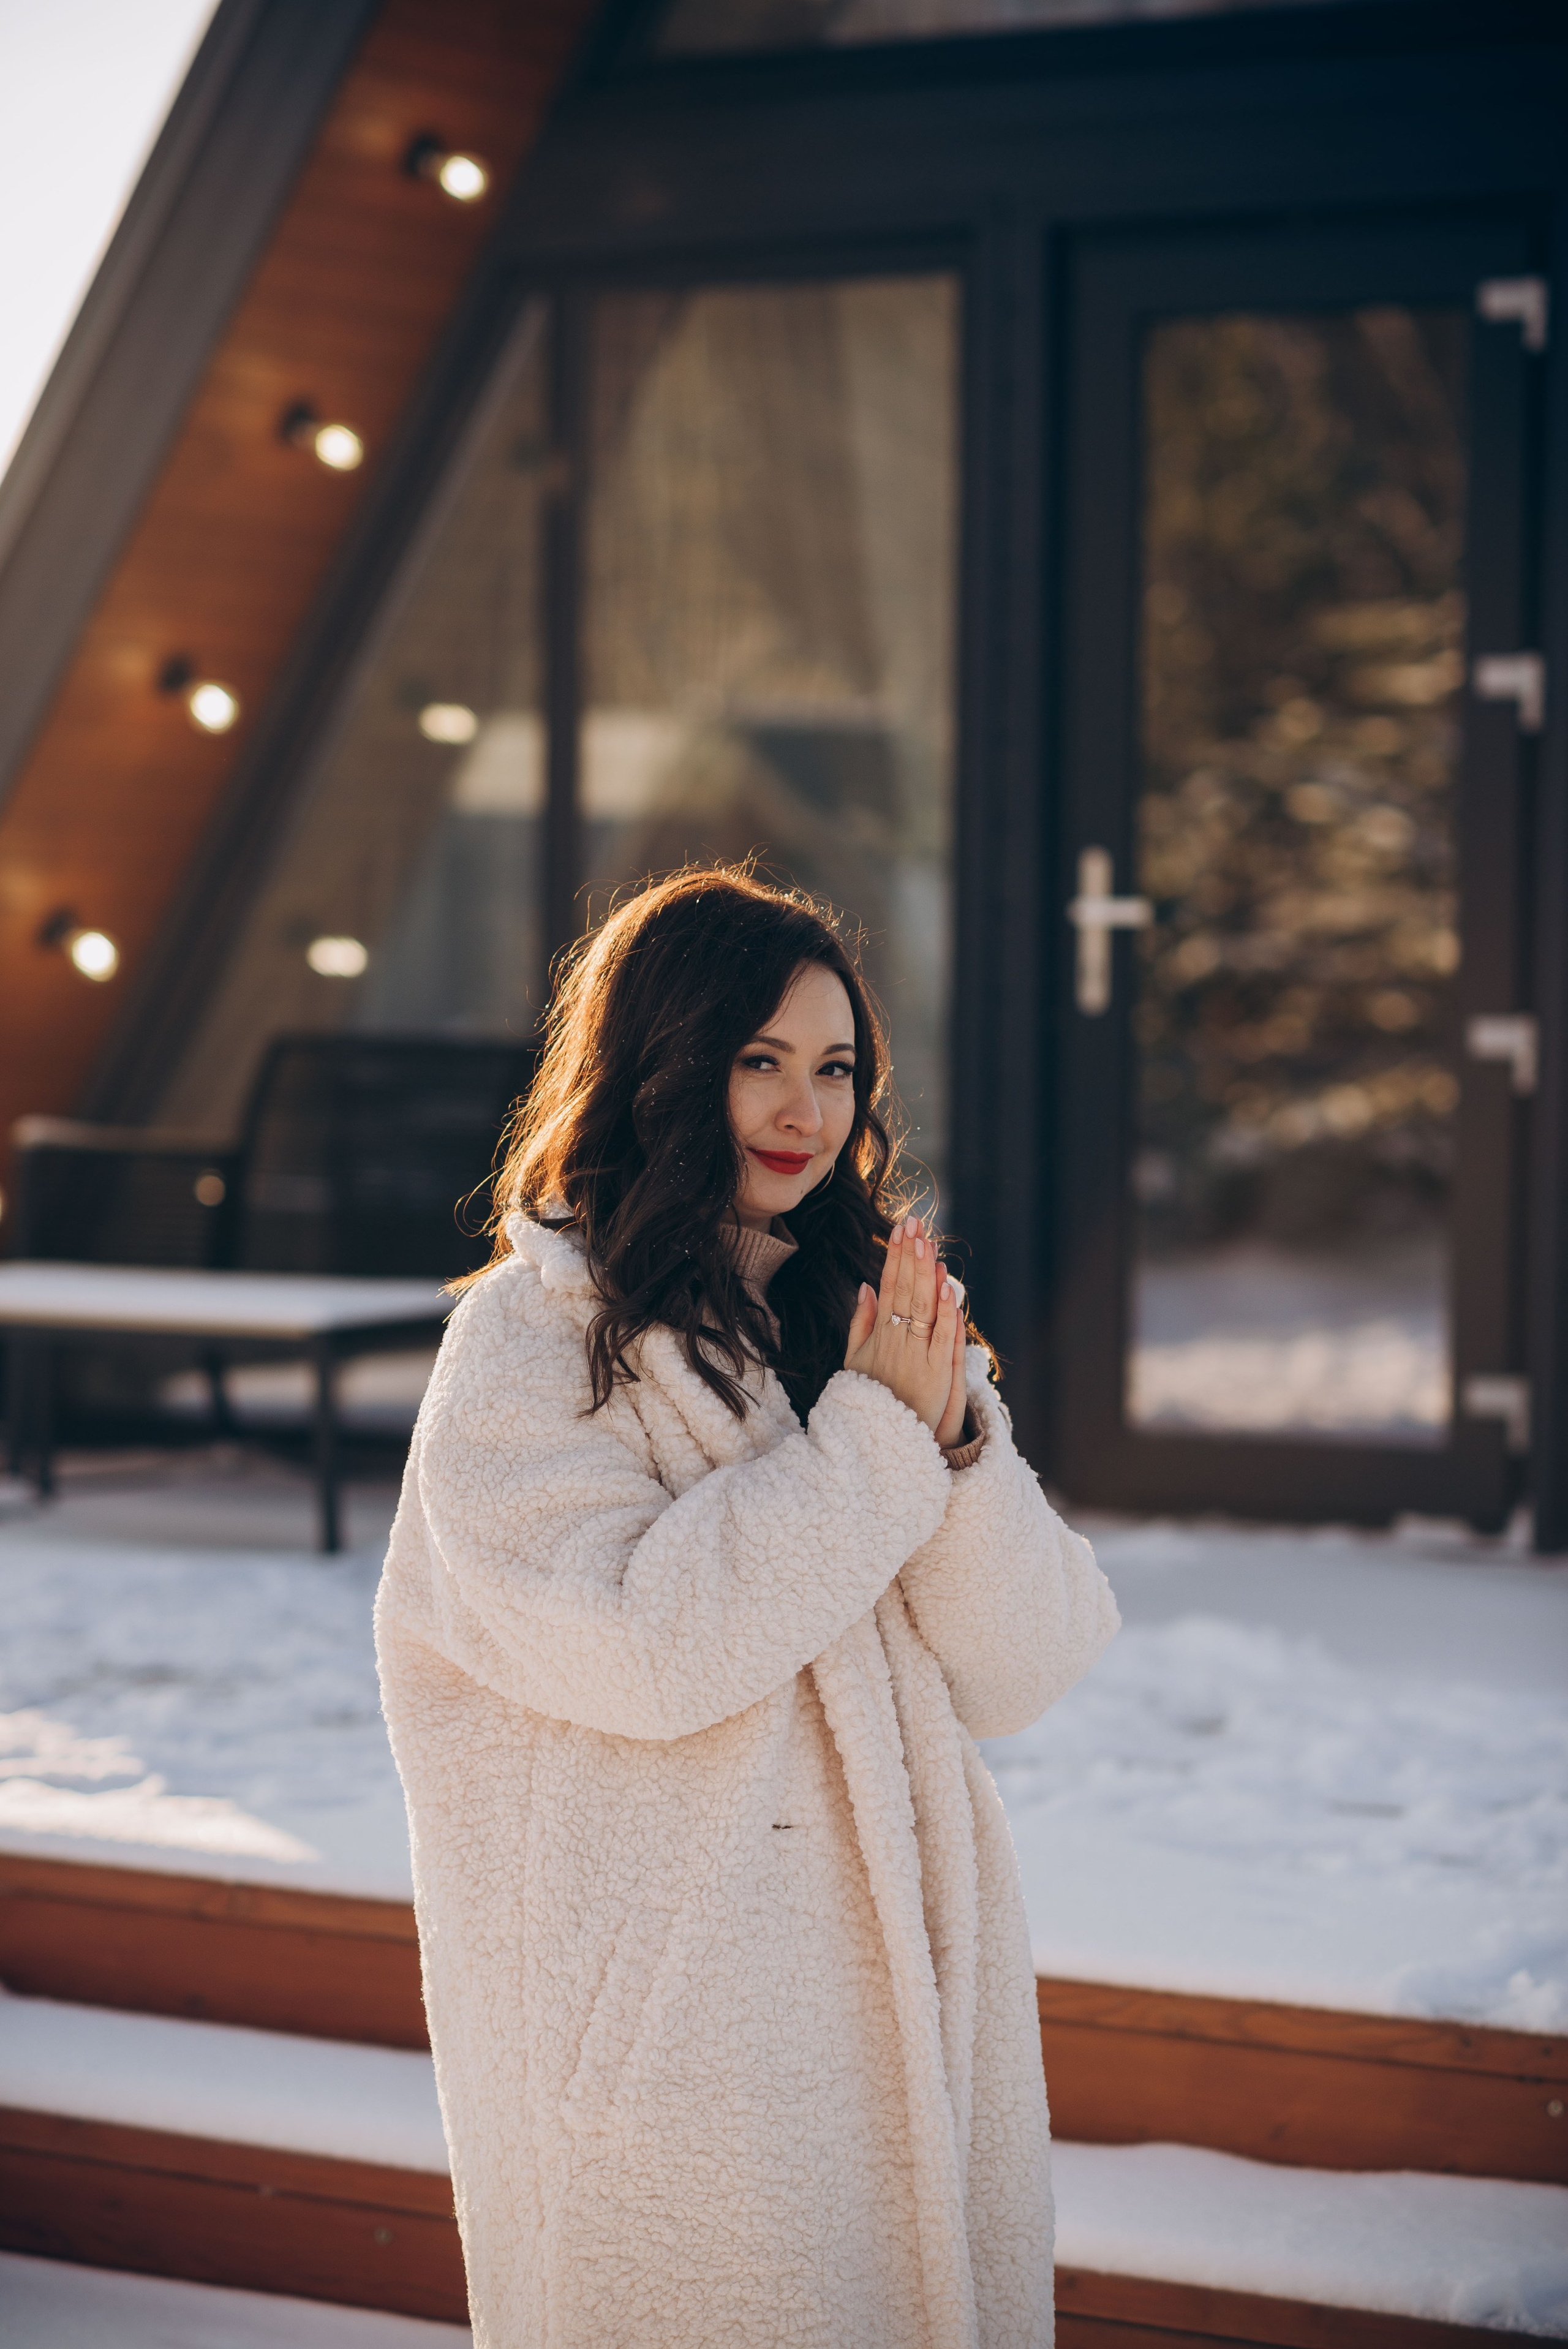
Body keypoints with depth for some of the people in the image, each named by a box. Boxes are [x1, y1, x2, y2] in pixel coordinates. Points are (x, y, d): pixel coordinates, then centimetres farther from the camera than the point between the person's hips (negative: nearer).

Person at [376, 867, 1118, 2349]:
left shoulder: (868, 1319, 9)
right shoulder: (530, 1340, -6)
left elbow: (1017, 1679, 2)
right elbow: (641, 1645, -19)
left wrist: (956, 1443, -14)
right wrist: (876, 1445, -15)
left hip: (913, 2000, 5)